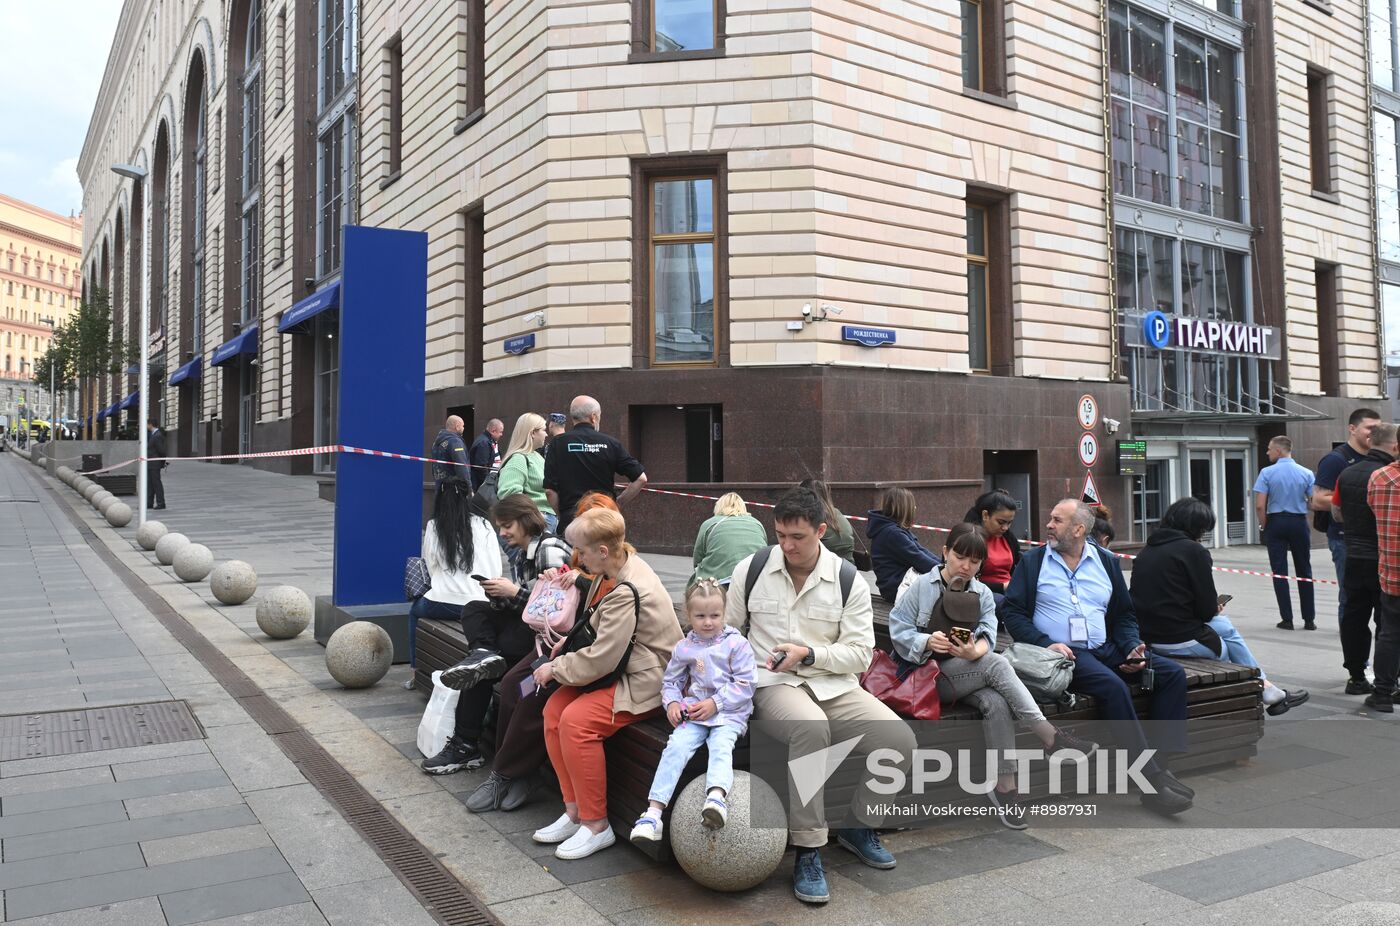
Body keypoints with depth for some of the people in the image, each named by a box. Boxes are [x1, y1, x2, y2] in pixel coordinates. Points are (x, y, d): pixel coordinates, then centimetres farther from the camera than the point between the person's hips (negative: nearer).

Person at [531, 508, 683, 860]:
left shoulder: (626, 593, -26)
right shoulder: (619, 568, 5)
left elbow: (601, 659, -24)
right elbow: (602, 637, 18)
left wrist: (555, 669, -10)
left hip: (647, 680, -10)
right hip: (621, 668, 10)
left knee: (577, 720, -25)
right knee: (554, 709, -5)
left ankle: (596, 825, -9)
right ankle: (575, 809, 5)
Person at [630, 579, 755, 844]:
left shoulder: (737, 644, 0)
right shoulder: (684, 648, 10)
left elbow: (745, 684, -4)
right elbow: (671, 681, 21)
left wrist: (715, 703, -13)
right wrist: (672, 703, -1)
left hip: (729, 713, -2)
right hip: (693, 711, 2)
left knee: (720, 746, -31)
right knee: (676, 746, -22)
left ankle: (717, 797, -55)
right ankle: (653, 812, -27)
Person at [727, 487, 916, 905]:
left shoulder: (849, 580, 0)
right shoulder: (751, 569, 0)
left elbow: (861, 653, -1)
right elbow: (728, 633, 11)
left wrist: (808, 653, -16)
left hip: (834, 685, 3)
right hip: (773, 684, -3)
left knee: (900, 740, -18)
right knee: (811, 727, -38)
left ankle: (859, 826, 11)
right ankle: (807, 852, -22)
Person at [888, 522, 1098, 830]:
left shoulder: (983, 594, 14)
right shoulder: (921, 587, 1)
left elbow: (988, 638, -1)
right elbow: (899, 632, -6)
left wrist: (975, 651, -25)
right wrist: (928, 642, -25)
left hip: (971, 672, 4)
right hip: (930, 674, -4)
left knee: (996, 703, -31)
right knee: (997, 664, -29)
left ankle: (1004, 786, -26)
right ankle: (1050, 736, -24)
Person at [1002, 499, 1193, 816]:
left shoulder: (1106, 561, 16)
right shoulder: (1033, 561, 5)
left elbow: (1125, 614, 20)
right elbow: (1012, 611, -2)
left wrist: (1132, 648, 2)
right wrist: (1045, 644, -15)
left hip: (1106, 648, 6)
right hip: (1063, 652, -5)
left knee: (1172, 673, -11)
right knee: (1113, 686, -31)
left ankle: (1160, 764, -12)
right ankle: (1151, 781, -27)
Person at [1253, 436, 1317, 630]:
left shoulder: (1267, 473, -7)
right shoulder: (1306, 473, -1)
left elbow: (1260, 505, -11)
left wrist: (1264, 525, 2)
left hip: (1276, 522, -2)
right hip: (1299, 522, 2)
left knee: (1279, 572, 3)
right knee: (1304, 572, 10)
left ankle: (1287, 619, 2)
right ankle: (1309, 619, 13)